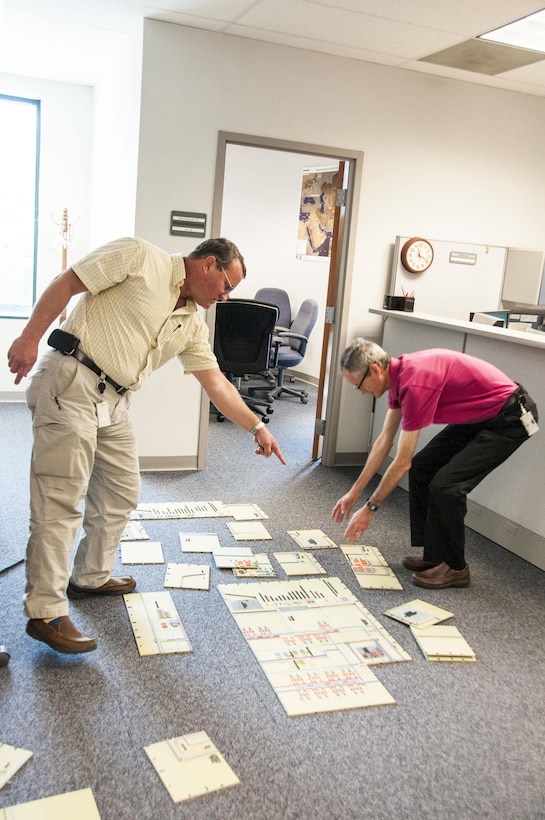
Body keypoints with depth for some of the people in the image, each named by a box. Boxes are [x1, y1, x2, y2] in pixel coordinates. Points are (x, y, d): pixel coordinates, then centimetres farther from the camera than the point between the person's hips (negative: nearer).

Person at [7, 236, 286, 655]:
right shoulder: (140, 257, -5)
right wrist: (30, 337, -16)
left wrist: (257, 426, 10)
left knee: (121, 494, 14)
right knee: (62, 499, -8)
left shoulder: (192, 325, 14)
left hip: (114, 401, 9)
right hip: (71, 383, -8)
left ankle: (91, 576, 32)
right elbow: (67, 283, -8)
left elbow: (216, 382, 15)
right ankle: (46, 613, -2)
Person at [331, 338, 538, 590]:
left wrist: (370, 508, -12)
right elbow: (385, 439, 9)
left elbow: (402, 462, -24)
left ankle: (454, 567, 4)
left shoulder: (415, 383, -29)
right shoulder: (398, 374, 0)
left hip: (510, 418, -10)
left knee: (445, 484, -17)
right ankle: (434, 555, 17)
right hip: (478, 416, 10)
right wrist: (354, 493, 12)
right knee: (422, 468, 8)